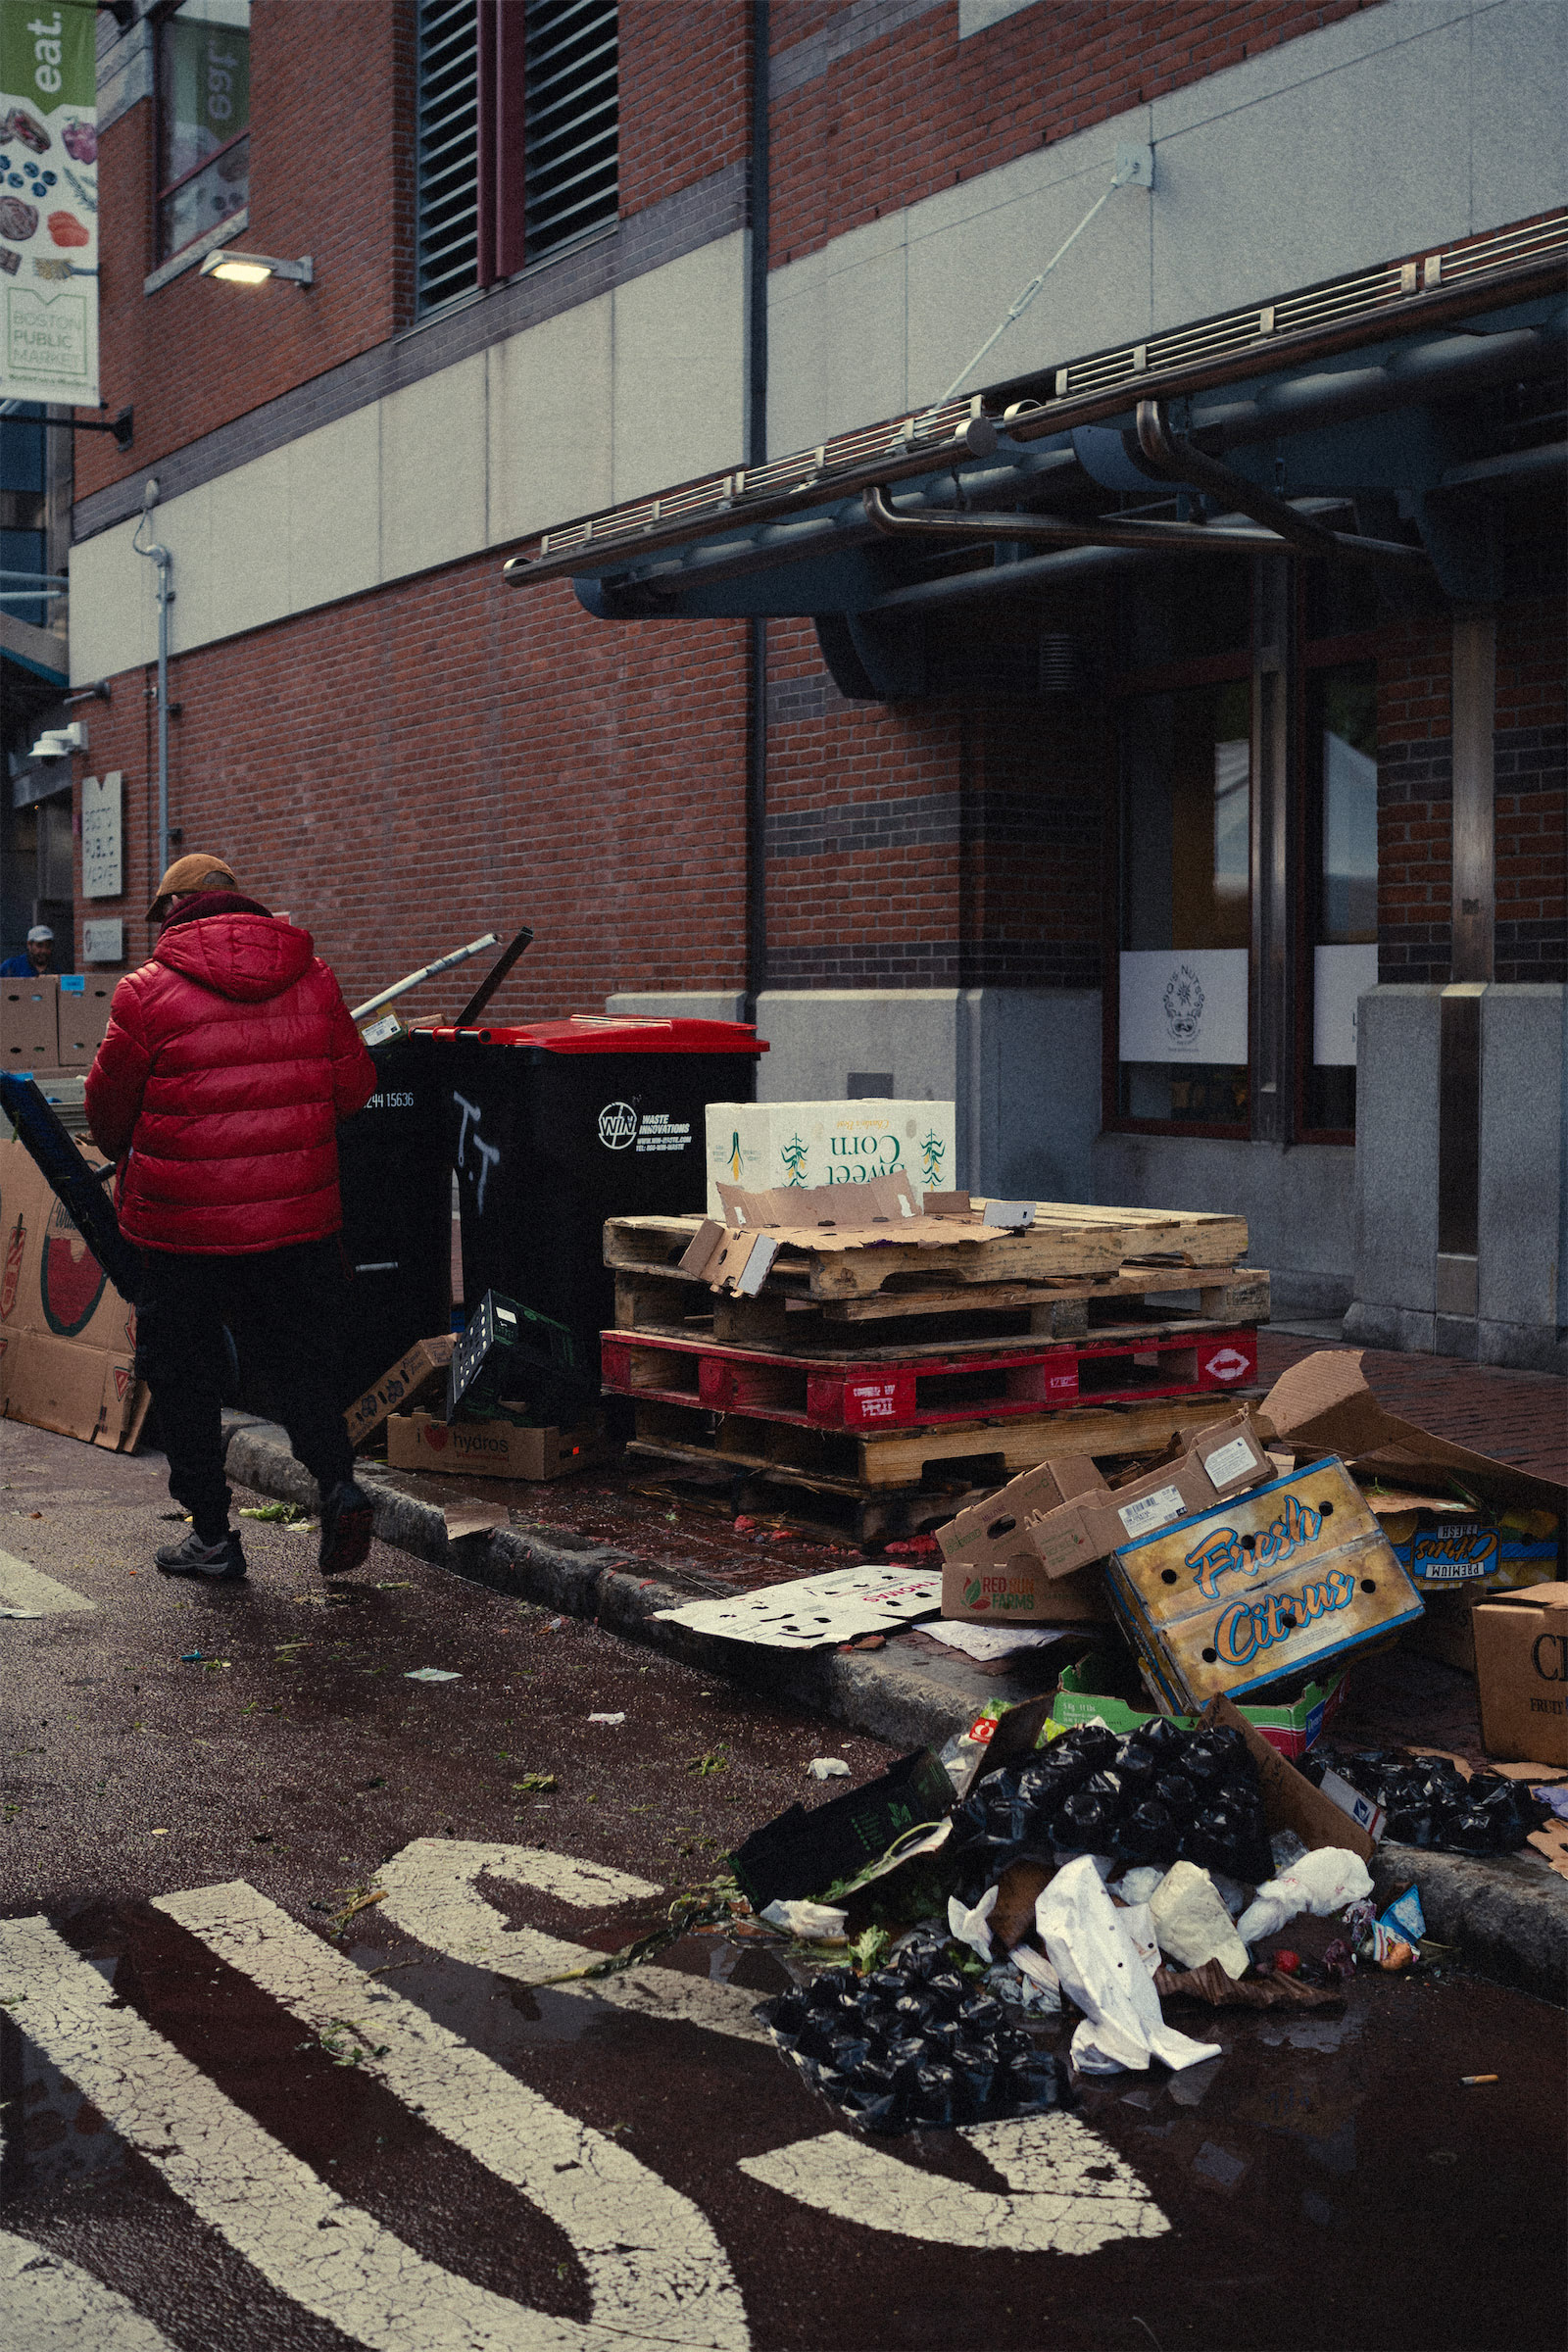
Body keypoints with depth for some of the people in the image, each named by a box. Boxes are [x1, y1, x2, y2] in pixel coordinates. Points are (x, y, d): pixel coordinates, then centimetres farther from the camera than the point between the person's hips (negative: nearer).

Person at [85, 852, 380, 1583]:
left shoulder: (149, 993, -9)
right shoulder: (312, 980, 1)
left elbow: (109, 1107, 2)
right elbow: (354, 1086, 8)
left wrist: (126, 1155, 24)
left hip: (186, 1223, -3)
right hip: (298, 1216, 3)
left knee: (182, 1373, 11)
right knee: (299, 1359, 16)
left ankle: (213, 1534, 16)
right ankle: (338, 1480, -4)